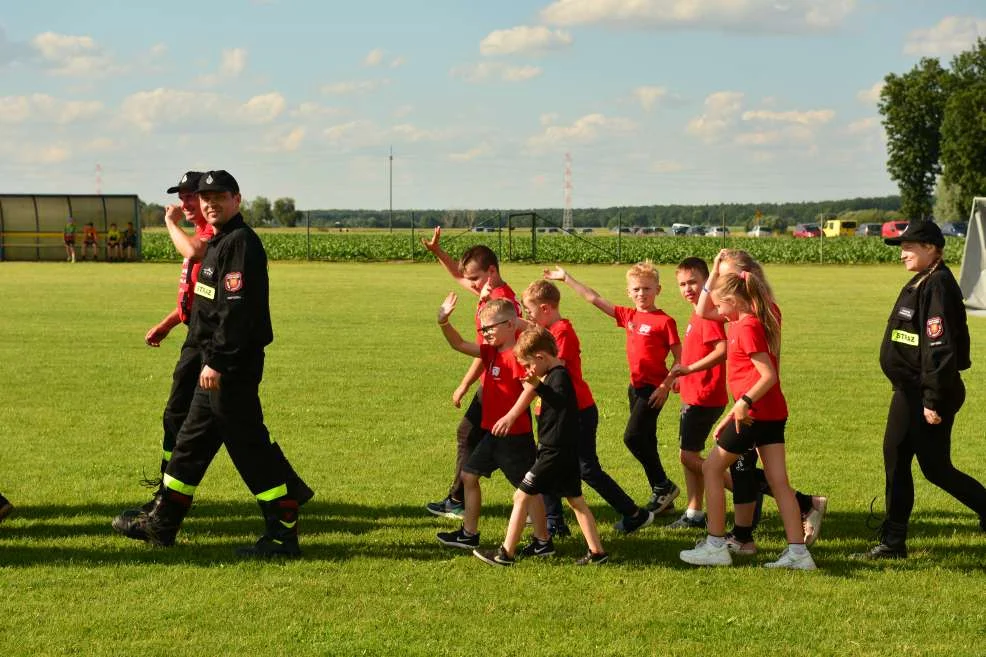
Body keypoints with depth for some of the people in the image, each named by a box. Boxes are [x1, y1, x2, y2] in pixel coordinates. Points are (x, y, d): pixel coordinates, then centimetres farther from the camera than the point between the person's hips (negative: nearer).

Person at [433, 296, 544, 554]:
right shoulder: (491, 352, 11)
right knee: (468, 475, 13)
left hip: (514, 434, -10)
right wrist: (444, 323, 0)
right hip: (493, 433, 10)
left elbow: (531, 387, -25)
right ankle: (469, 534, 22)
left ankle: (543, 541, 7)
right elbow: (460, 345, 14)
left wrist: (511, 416, -28)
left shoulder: (518, 354, -17)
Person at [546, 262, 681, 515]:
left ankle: (664, 486, 0)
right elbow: (594, 299, 11)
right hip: (636, 386, 8)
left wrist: (666, 385, -17)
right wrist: (566, 278, 12)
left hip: (654, 388, -8)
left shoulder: (664, 321, -11)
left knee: (633, 436, -14)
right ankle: (661, 495, 20)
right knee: (645, 441, 11)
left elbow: (679, 360, -9)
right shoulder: (629, 316, 8)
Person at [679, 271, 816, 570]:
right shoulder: (758, 322, 15)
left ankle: (715, 545, 5)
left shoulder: (746, 327, -14)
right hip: (773, 412, 9)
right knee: (778, 481, 6)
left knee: (712, 468, 4)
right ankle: (798, 552, 2)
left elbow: (768, 376, -22)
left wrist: (744, 402, -27)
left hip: (755, 412, -9)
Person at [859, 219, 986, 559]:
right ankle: (893, 541, 17)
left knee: (935, 467, -2)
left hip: (928, 393, -10)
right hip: (909, 391, 10)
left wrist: (934, 400, -23)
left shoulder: (937, 286, -19)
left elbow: (940, 347, -23)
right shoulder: (919, 284, 12)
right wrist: (919, 395, 19)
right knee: (895, 459, 11)